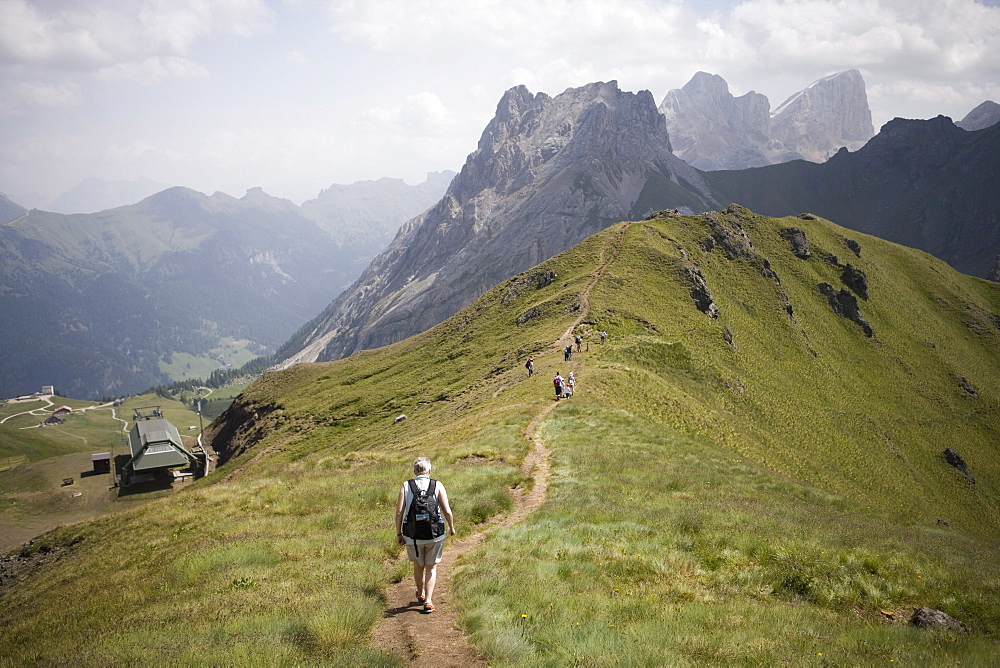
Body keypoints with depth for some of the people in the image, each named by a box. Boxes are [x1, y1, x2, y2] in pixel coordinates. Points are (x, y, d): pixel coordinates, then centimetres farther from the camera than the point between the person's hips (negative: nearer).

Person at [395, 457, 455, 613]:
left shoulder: (406, 486, -2)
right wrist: (451, 528, 11)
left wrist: (398, 534, 3)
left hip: (412, 535, 1)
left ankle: (420, 595, 42)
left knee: (418, 565, 22)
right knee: (431, 567, 15)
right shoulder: (437, 486, -4)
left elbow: (399, 512, -6)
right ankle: (428, 601, 6)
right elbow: (447, 511, -7)